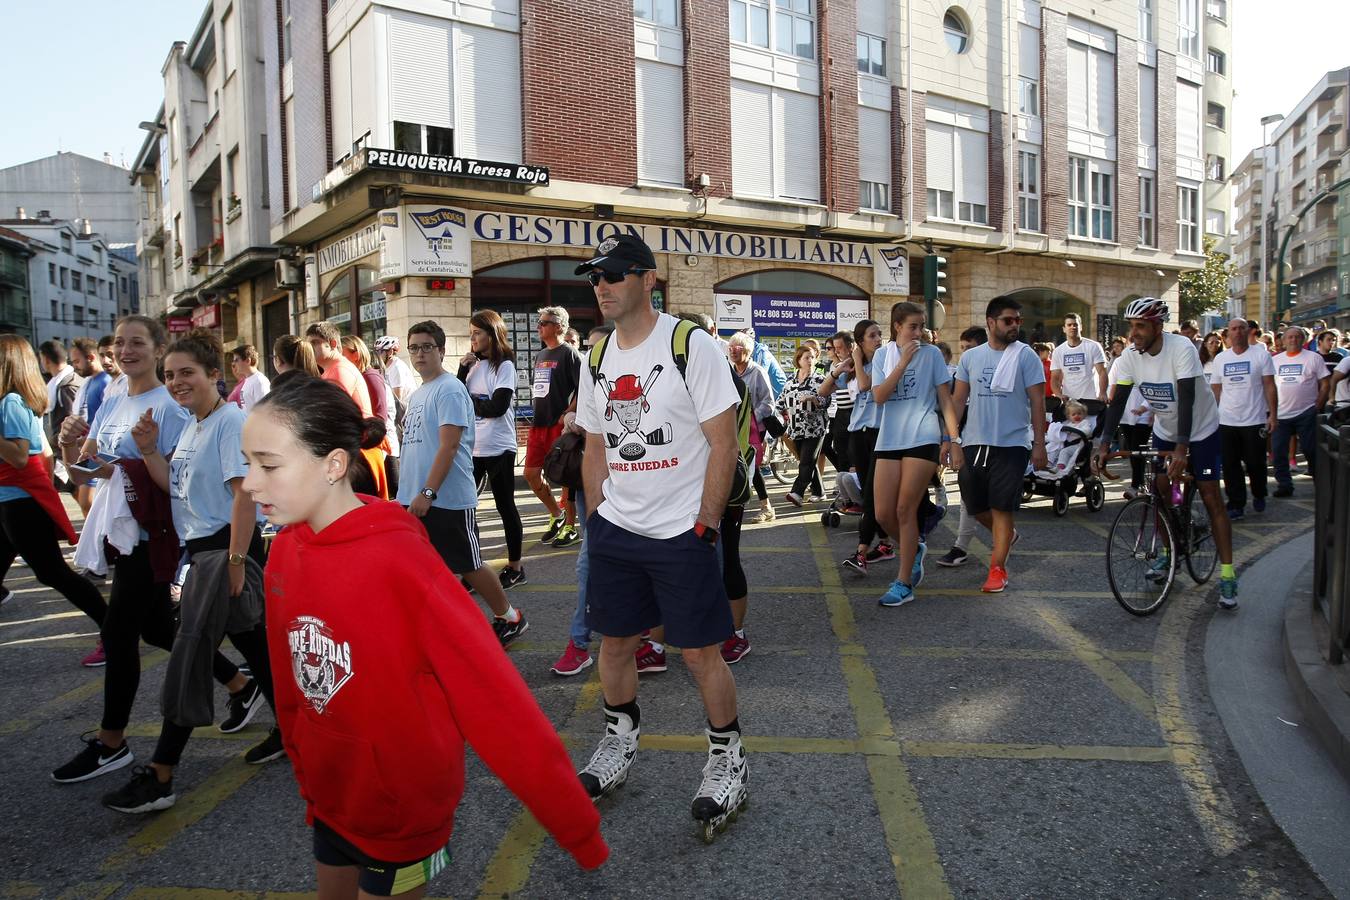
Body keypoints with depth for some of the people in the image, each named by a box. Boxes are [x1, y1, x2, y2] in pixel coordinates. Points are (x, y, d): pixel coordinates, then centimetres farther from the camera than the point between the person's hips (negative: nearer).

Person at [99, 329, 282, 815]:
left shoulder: (231, 421, -15)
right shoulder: (190, 427, 13)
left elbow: (245, 493, -22)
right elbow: (176, 486, 18)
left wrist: (235, 561, -24)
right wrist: (148, 451, 3)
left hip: (228, 550, -9)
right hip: (201, 551, 9)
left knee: (187, 656, -7)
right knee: (254, 643, 17)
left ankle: (159, 778, 0)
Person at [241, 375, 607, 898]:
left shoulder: (398, 561, -27)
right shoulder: (285, 549, -6)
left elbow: (494, 697, -27)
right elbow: (290, 681, 6)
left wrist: (577, 829, -24)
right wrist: (307, 778, 15)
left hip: (403, 810, -6)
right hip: (330, 799, 6)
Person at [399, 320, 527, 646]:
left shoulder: (450, 389, -12)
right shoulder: (416, 393, 15)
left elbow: (449, 446, -20)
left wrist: (427, 493, -23)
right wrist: (408, 492, 16)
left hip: (448, 499, -8)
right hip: (414, 500, 8)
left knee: (469, 565, 2)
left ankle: (509, 618, 20)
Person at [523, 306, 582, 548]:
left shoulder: (568, 353, -7)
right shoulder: (540, 355, 17)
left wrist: (567, 415, -19)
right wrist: (532, 416, 16)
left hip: (560, 426, -8)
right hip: (538, 424, 8)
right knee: (531, 474, 9)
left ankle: (571, 527, 9)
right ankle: (556, 514, 26)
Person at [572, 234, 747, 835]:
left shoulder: (691, 345, -11)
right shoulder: (598, 358, 8)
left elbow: (724, 444, -12)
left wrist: (705, 525, -14)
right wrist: (598, 517, 9)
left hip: (681, 532, -6)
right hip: (615, 530, 6)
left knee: (701, 651, 2)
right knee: (615, 641, 15)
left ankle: (726, 760, 23)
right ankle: (619, 743, 37)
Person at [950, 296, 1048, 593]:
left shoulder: (1026, 356, -3)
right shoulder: (970, 357, 6)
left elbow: (1037, 402, -3)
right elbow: (958, 400, 8)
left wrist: (1039, 444, -8)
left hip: (1011, 444, -4)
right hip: (975, 443, 4)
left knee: (1001, 509, -2)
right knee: (974, 505, 11)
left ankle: (998, 568, 9)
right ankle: (1004, 536, 40)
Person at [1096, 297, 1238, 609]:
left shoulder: (1181, 348, -28)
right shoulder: (1131, 355, -13)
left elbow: (1186, 399, -35)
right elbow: (1118, 399, -14)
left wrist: (1181, 448, -42)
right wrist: (1104, 444, -24)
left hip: (1200, 430, -5)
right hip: (1164, 430, 5)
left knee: (1211, 498, -6)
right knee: (1160, 492, 5)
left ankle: (1227, 576, -3)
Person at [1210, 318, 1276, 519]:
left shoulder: (1261, 355, 0)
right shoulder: (1220, 358, 8)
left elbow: (1269, 387, -2)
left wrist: (1272, 414, -8)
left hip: (1255, 420, -2)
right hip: (1226, 421, 2)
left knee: (1256, 463, 6)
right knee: (1230, 466, 3)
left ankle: (1259, 496, 31)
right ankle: (1236, 504, 11)